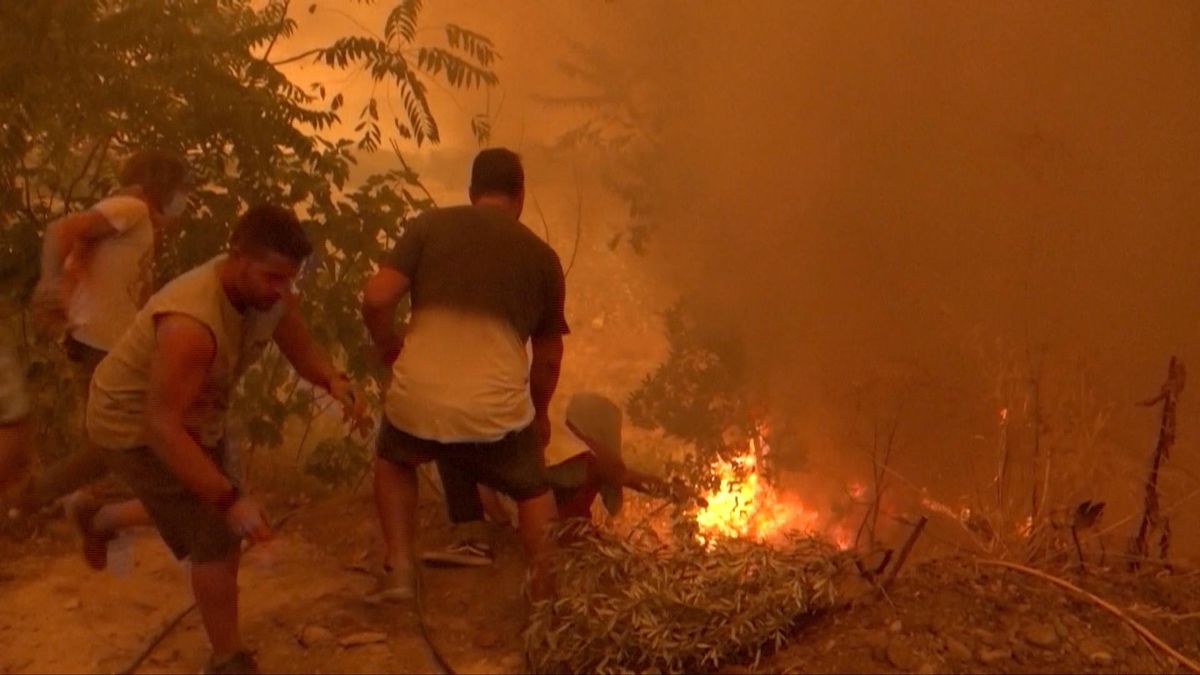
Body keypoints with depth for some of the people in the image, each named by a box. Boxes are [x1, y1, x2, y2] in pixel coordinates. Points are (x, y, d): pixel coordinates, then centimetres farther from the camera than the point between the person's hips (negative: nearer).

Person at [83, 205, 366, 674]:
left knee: (221, 518, 22)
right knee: (218, 535, -11)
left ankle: (104, 521, 46)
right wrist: (229, 499, -42)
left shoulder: (269, 291, -15)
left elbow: (303, 352, -3)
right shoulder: (191, 322, -39)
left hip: (193, 415, 8)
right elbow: (162, 427, -38)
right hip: (136, 422, -8)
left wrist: (335, 382, -26)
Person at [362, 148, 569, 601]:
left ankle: (399, 567, 25)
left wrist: (388, 347, 16)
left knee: (393, 460, 34)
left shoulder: (430, 225, 6)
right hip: (496, 411, 0)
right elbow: (548, 356, 17)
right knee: (533, 492, 28)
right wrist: (539, 412, 34)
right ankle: (547, 596, 27)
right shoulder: (541, 256, 10)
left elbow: (376, 298, -4)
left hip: (417, 403, 0)